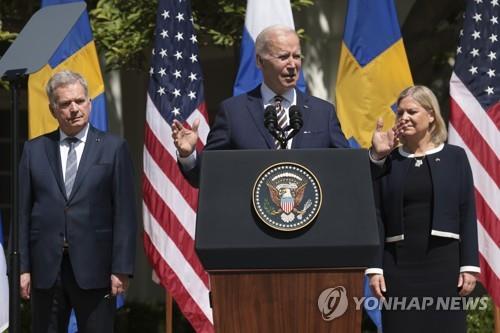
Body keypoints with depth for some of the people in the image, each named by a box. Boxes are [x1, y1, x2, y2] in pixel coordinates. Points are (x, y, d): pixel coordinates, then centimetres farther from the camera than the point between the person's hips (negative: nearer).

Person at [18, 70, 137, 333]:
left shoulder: (113, 148, 4)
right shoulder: (34, 150, 10)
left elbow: (124, 212, 0)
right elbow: (23, 212, 8)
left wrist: (121, 269, -7)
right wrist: (22, 267, 1)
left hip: (94, 269, -2)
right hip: (46, 268, 2)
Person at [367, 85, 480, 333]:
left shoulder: (454, 157, 5)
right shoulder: (387, 162, 8)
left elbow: (467, 214, 3)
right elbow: (377, 218, 6)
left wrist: (469, 265, -3)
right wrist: (374, 268, -2)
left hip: (444, 263, -1)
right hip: (399, 264, 1)